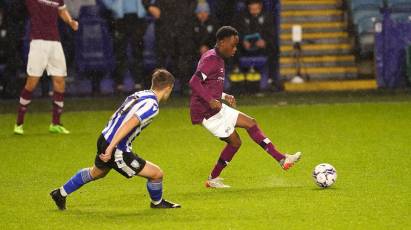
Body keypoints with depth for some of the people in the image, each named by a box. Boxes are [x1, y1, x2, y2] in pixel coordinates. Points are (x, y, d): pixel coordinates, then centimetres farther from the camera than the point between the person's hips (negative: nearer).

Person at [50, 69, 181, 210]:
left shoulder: (139, 95, 7)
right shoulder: (152, 106, -19)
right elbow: (128, 125, -29)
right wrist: (110, 149, -31)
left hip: (105, 139, 9)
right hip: (118, 150, -9)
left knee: (96, 173, 36)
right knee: (157, 174, 0)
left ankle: (61, 194, 49)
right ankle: (157, 202, 27)